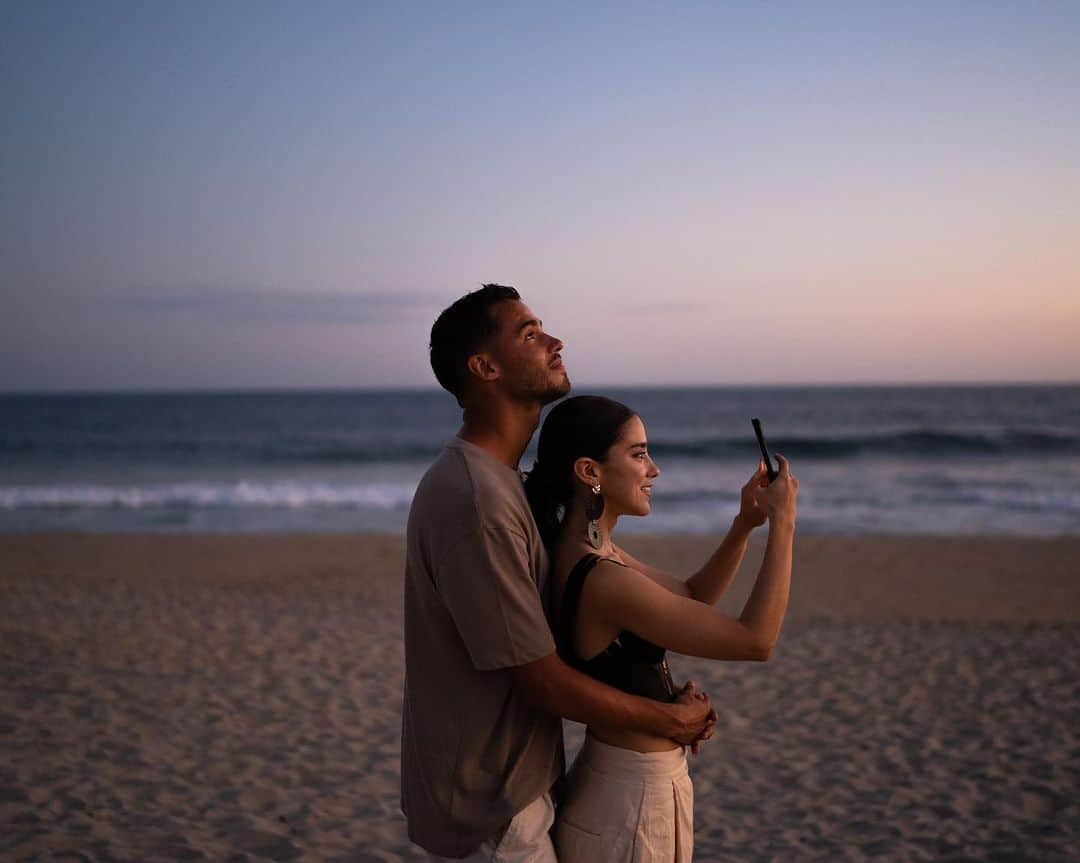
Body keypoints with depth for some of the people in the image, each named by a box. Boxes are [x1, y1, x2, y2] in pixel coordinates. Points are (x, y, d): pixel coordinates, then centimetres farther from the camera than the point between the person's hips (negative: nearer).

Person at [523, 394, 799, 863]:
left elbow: (692, 597, 14)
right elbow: (756, 640, -24)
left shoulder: (584, 553, 2)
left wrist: (745, 523, 1)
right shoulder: (604, 582, -27)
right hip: (632, 805, -9)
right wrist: (782, 523, -17)